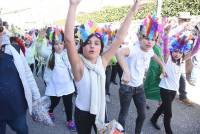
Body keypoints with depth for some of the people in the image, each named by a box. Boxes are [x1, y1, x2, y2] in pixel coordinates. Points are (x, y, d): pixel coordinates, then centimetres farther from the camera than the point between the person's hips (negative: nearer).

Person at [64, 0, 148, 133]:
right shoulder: (79, 65, -20)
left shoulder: (102, 62, -10)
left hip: (101, 110, 3)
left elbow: (119, 38, -14)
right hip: (83, 112, -3)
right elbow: (69, 39, -36)